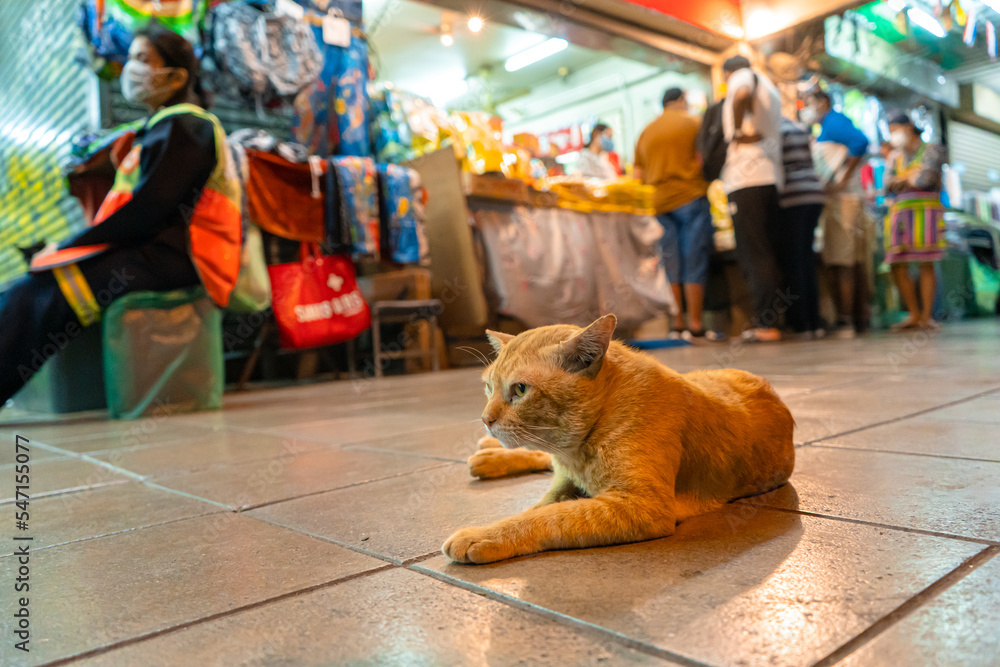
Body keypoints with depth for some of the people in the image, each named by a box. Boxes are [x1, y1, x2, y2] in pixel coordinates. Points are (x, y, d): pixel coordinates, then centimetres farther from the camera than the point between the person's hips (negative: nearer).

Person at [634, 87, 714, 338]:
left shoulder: (646, 132, 15)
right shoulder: (692, 123, 3)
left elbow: (639, 175, 14)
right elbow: (704, 159, -4)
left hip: (659, 202, 4)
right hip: (691, 197, -4)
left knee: (672, 266, 6)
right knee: (694, 263, -3)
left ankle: (678, 323, 7)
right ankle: (695, 323, -4)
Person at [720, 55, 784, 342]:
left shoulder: (743, 77, 3)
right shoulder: (769, 88, 29)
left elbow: (742, 94, -22)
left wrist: (737, 133, -13)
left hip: (746, 179, -8)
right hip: (771, 177, 8)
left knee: (753, 254, -9)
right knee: (766, 253, 10)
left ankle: (766, 322, -10)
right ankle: (770, 315, 10)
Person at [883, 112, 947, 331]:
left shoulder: (932, 149, 7)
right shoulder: (895, 155, 21)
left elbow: (926, 179, -10)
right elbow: (888, 184, 6)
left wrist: (901, 180, 4)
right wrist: (913, 176, -3)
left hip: (925, 210, -4)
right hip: (899, 212, 4)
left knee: (925, 264, -9)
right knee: (898, 266, -5)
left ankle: (927, 316, -5)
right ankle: (914, 315, 4)